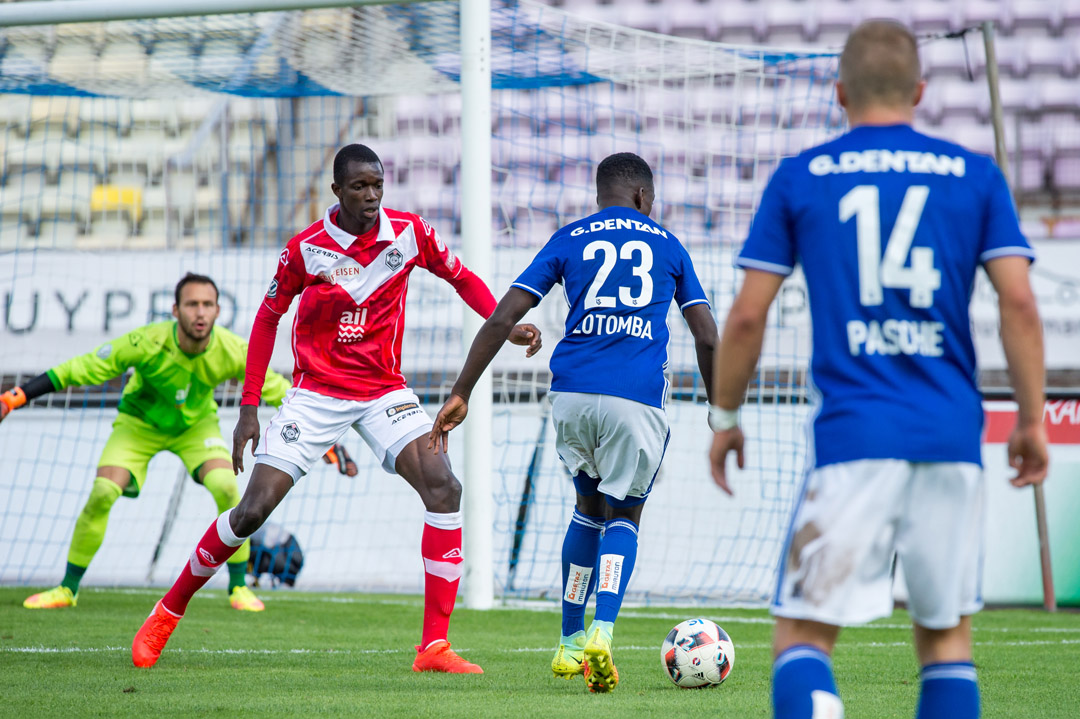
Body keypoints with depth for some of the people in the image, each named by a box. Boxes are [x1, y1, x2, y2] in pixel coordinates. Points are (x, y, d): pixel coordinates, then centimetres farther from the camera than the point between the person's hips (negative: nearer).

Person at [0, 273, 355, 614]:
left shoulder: (233, 352, -28)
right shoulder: (147, 343, -33)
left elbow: (279, 391, -15)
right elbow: (79, 369, -26)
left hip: (196, 424, 1)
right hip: (139, 423, -1)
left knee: (226, 487, -25)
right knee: (102, 493, -20)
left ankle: (239, 586, -7)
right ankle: (68, 589, -2)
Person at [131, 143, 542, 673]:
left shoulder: (409, 233, -4)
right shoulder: (305, 248, -9)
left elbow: (461, 277, 11)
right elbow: (268, 317, 3)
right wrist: (249, 407, 1)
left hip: (384, 390, 2)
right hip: (316, 393, -2)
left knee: (444, 488, -21)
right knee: (252, 510, -9)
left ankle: (434, 646, -18)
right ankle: (168, 611, 14)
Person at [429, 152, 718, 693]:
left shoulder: (570, 240, 16)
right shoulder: (667, 245, 17)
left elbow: (504, 317, 6)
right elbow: (707, 338, 11)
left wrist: (461, 394, 6)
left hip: (571, 392, 2)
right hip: (638, 396, -2)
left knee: (589, 504, 24)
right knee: (623, 516, 12)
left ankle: (570, 643, 24)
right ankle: (601, 633, -13)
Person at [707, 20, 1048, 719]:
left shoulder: (799, 178, 5)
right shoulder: (976, 176, 8)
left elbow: (747, 316, 3)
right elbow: (1019, 302, -1)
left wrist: (725, 416, 16)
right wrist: (1033, 419, 7)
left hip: (852, 438, -2)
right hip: (953, 438, 2)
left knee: (803, 635, 0)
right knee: (947, 635, 14)